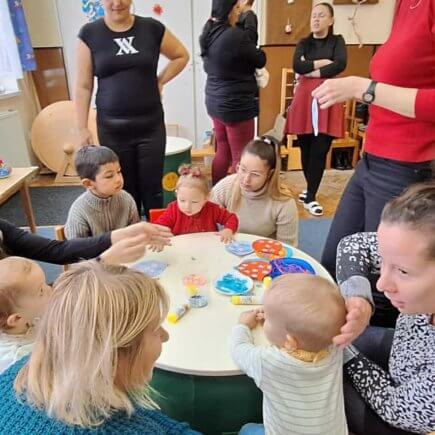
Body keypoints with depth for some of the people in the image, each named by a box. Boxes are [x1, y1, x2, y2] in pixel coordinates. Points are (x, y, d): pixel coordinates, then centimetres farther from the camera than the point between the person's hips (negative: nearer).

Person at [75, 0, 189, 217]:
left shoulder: (152, 28, 2)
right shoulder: (89, 33, 1)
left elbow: (182, 55, 17)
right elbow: (83, 86, 1)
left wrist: (160, 81, 5)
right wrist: (82, 128, -2)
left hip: (151, 126, 1)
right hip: (112, 129, 0)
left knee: (152, 188, 5)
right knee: (124, 190, 7)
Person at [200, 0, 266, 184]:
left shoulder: (208, 33, 6)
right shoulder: (236, 35, -20)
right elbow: (260, 60, -7)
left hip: (215, 101, 9)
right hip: (236, 104, -9)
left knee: (223, 152, 18)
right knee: (241, 158, 0)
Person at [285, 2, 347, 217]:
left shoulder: (337, 41, 8)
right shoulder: (304, 43, 13)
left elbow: (341, 64, -12)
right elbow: (297, 66, -6)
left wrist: (311, 70, -10)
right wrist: (323, 62, -7)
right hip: (304, 99, 2)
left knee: (320, 151, -6)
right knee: (306, 148, 4)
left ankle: (310, 197, 1)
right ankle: (310, 189, 23)